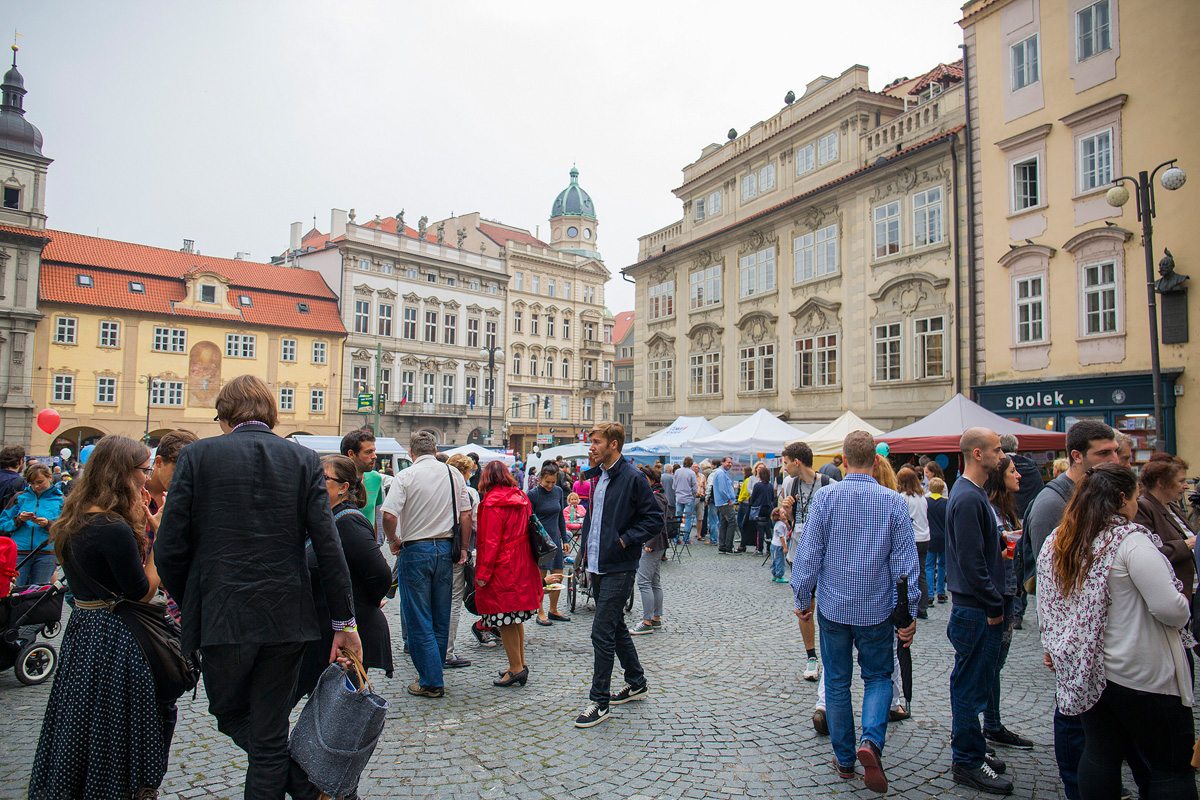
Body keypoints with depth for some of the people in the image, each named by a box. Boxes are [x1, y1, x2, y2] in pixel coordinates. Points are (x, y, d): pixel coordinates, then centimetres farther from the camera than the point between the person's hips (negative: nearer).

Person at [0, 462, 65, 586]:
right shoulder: (20, 497, 10)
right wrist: (18, 520, -9)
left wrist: (48, 524, -15)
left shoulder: (60, 500, 6)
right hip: (18, 552, 1)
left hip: (46, 554, -1)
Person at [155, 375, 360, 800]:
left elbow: (168, 549, -4)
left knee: (231, 716, 21)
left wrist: (188, 604, 14)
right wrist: (344, 621, 0)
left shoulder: (196, 455, -3)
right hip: (286, 618, 2)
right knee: (268, 733, 15)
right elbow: (328, 547, -5)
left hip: (222, 616, -2)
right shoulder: (304, 460, 0)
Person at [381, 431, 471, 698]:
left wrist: (393, 541, -1)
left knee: (418, 620, 4)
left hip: (415, 549, -4)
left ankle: (431, 682, 7)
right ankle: (434, 673, 26)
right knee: (441, 618, 14)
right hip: (446, 549, 5)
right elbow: (466, 514, 4)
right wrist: (463, 549, 12)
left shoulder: (406, 476, -10)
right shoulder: (454, 474, 3)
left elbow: (389, 515, -18)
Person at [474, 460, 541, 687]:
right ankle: (519, 663, 23)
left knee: (504, 619, 0)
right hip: (523, 566, 8)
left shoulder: (492, 503, -13)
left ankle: (516, 667, 4)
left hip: (503, 568, -8)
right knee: (516, 618, 16)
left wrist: (483, 573, -11)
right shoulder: (521, 498, 9)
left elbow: (490, 542, -16)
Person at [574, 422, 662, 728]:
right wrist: (585, 552, 12)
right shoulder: (596, 476, 11)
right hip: (597, 566, 8)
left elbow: (655, 519, -12)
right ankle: (636, 683, 35)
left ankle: (599, 701, 7)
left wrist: (624, 540, -17)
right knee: (616, 627, 18)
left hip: (619, 568, -8)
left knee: (602, 633, -5)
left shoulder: (632, 478, -13)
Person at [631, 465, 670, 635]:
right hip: (658, 545, 11)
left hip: (652, 546, -11)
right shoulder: (658, 494, 17)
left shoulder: (655, 498, -15)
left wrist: (650, 543, -21)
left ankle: (647, 622, -6)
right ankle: (656, 619, 20)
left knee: (644, 582, -9)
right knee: (655, 583, 14)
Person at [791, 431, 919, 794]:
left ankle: (844, 759, 23)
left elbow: (809, 553, -8)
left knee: (837, 683, 13)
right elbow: (905, 561, -5)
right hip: (876, 610, 0)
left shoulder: (825, 497, -10)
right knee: (878, 677, 17)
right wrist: (909, 612, 3)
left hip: (833, 607, 0)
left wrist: (803, 598, 4)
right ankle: (871, 740, -6)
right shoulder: (893, 502, -8)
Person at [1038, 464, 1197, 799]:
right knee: (1171, 766, 7)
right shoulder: (1131, 540, -17)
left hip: (1087, 670, 6)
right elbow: (1170, 609, -20)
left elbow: (1046, 605, 11)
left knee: (1099, 754, 15)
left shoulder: (1056, 541, 4)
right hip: (1141, 674, -6)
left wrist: (1052, 646, 21)